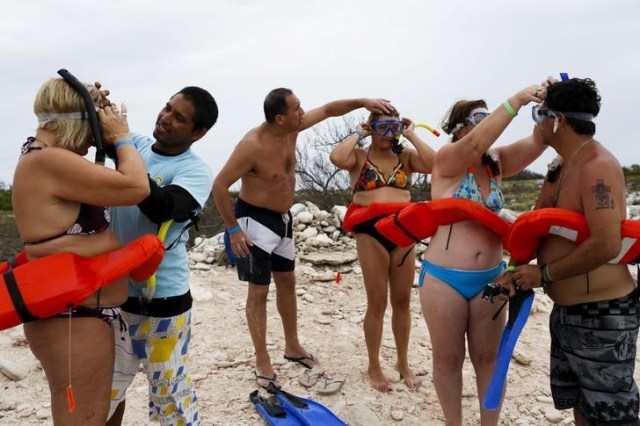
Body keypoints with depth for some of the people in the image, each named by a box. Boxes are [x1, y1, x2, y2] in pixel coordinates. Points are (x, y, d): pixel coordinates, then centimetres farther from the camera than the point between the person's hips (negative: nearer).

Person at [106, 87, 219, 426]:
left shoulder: (197, 172, -13)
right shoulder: (137, 144, 2)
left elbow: (159, 208, -30)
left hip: (162, 300, -5)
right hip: (116, 290, 5)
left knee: (170, 394, 10)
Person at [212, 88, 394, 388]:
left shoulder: (291, 129, -5)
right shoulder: (253, 145, -27)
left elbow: (328, 110, 7)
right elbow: (220, 186, -24)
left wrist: (362, 102, -4)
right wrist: (233, 229, -22)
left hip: (282, 218, 9)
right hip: (256, 219, -8)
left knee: (287, 281, 17)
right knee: (259, 289, -1)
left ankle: (292, 347, 33)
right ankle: (262, 362, 12)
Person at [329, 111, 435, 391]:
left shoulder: (406, 157, 9)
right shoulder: (359, 156, 3)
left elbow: (433, 164, -11)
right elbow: (337, 158, -20)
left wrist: (411, 136, -2)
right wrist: (357, 134, -6)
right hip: (371, 231, -3)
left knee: (402, 301, 11)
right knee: (377, 302, 4)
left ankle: (403, 363, 29)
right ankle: (374, 367, 21)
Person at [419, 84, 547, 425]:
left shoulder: (496, 163, 7)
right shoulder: (447, 160, -9)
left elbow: (536, 143, -4)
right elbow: (478, 143, -27)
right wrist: (515, 102, -29)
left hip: (490, 277, 5)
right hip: (444, 278, -5)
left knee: (488, 356, 14)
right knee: (448, 359, 10)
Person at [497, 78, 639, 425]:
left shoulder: (597, 166, -19)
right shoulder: (561, 169, 11)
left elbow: (606, 245, -29)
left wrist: (544, 273, -18)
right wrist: (518, 271, -3)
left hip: (601, 315, -9)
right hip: (567, 311, 9)